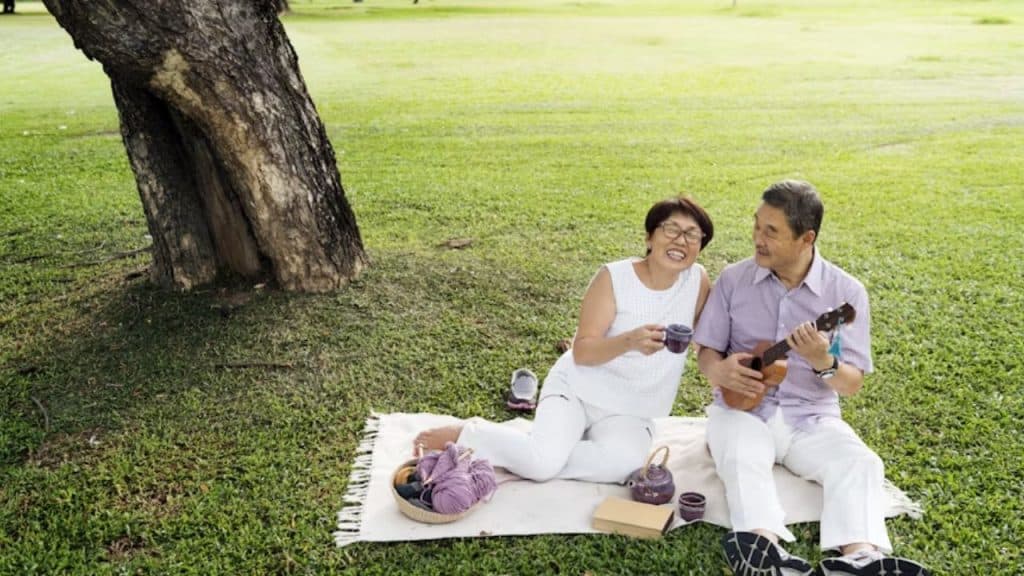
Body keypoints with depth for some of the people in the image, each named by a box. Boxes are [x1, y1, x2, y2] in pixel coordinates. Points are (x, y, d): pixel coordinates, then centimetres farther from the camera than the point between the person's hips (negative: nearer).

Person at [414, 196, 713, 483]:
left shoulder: (698, 280, -5)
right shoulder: (614, 277, -13)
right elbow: (581, 351, -17)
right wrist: (629, 341, -34)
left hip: (628, 411, 3)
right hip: (576, 387, -3)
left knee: (624, 464, -30)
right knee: (543, 460, -29)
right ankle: (467, 435, 0)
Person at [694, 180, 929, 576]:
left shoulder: (846, 291, -4)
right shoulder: (734, 279, 0)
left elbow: (852, 384, -3)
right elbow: (706, 351, 5)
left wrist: (823, 362, -27)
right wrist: (719, 370, -20)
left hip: (811, 417, 1)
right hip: (743, 408, 0)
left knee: (862, 464, -27)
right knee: (740, 458, -33)